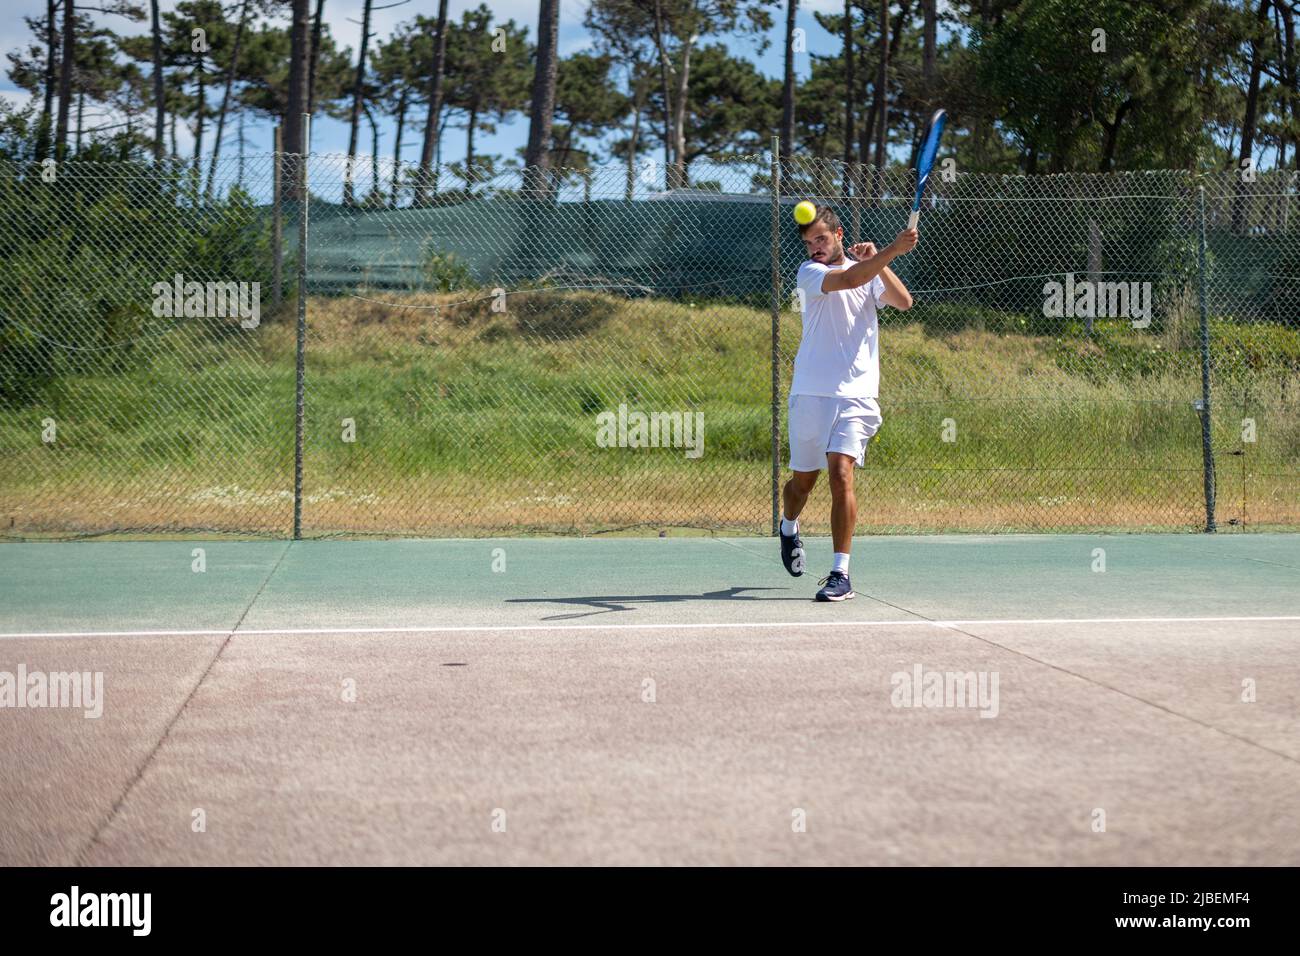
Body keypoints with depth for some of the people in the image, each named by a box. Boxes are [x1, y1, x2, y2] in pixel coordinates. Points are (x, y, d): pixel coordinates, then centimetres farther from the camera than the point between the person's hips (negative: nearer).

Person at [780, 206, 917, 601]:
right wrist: (892, 249, -31)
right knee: (802, 480, 13)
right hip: (810, 393, 0)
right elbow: (848, 279, -21)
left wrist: (877, 260, -11)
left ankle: (840, 574, -15)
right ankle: (789, 529, 47)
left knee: (841, 474, -16)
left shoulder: (871, 271, 11)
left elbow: (903, 301, -4)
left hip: (855, 395, 0)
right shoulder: (809, 272, -1)